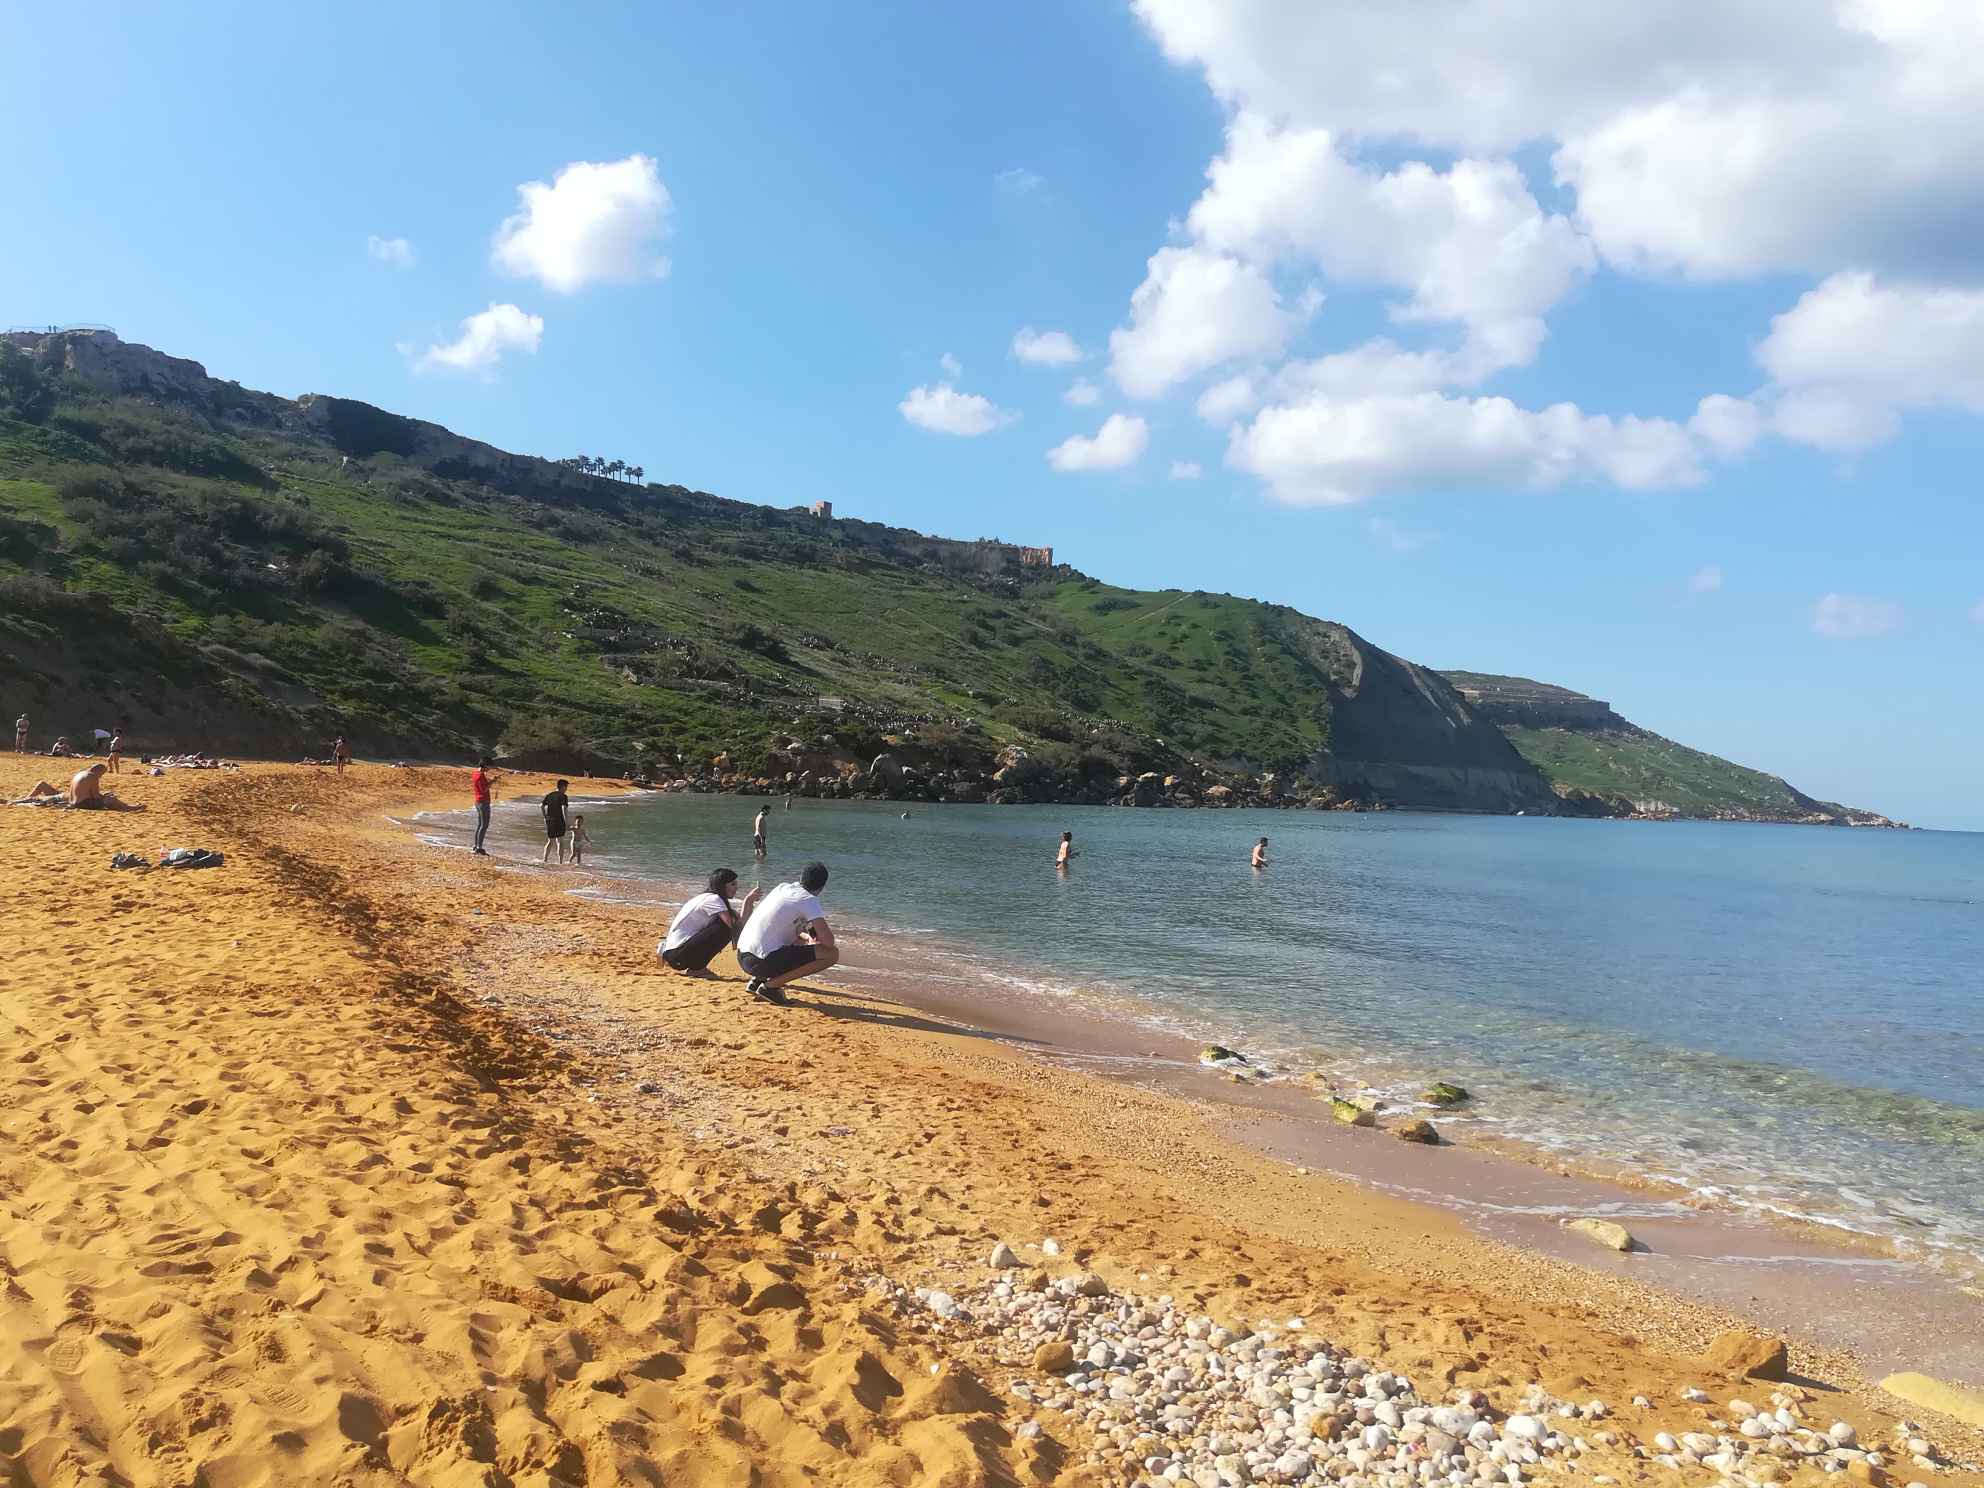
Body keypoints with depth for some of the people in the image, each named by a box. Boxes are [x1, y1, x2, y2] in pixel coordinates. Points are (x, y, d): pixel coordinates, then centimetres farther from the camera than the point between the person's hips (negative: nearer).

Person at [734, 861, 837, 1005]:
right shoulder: (809, 900, -7)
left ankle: (757, 980, 16)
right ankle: (771, 986, -6)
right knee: (832, 953, -8)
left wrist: (807, 937, 27)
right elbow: (828, 942, -12)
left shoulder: (782, 888, 16)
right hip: (762, 961, -9)